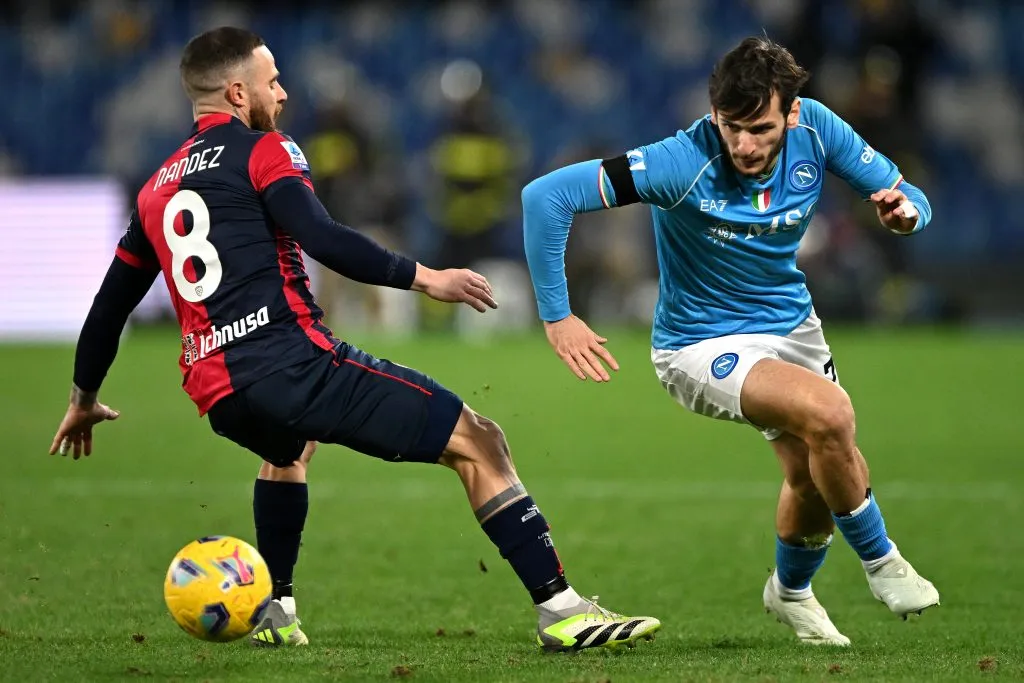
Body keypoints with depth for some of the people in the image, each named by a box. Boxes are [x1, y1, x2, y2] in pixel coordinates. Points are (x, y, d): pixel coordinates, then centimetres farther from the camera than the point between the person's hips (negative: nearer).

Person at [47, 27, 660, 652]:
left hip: (219, 398, 8)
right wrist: (424, 278, -9)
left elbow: (111, 304, 29)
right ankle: (561, 610, -13)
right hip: (293, 362, -8)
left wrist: (85, 401, 41)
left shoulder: (158, 189, 22)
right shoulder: (262, 151, 2)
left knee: (289, 443, 43)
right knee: (478, 443, -4)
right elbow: (324, 242, -14)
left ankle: (276, 613, 34)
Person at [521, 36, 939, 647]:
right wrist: (556, 316, -31)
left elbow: (907, 198, -7)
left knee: (824, 475, 13)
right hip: (702, 342, -6)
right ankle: (879, 560, -3)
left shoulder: (816, 129, -17)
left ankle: (791, 591, 46)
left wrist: (906, 212, -32)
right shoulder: (684, 163, -31)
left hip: (792, 324, 6)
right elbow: (546, 196, -33)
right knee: (829, 413, -28)